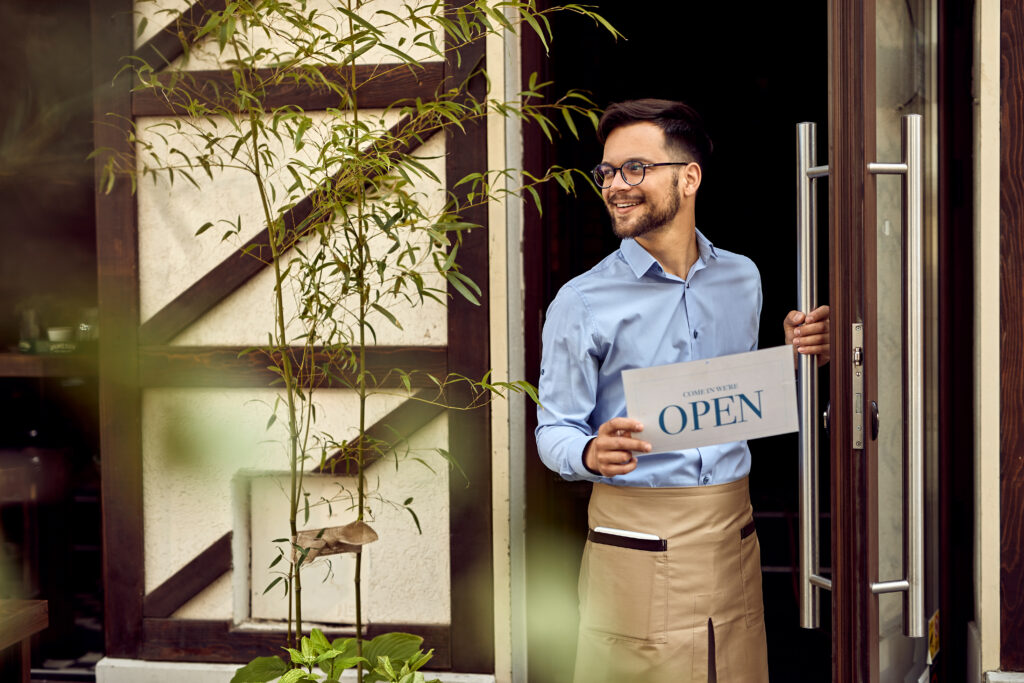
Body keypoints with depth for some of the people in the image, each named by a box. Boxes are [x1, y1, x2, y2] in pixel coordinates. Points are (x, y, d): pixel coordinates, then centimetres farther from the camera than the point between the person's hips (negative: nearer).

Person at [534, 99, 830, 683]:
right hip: (634, 541, -4)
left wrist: (795, 355, 2)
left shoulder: (743, 279, 9)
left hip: (733, 535, 4)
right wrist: (591, 453, -25)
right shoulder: (582, 301, -5)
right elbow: (554, 430, -4)